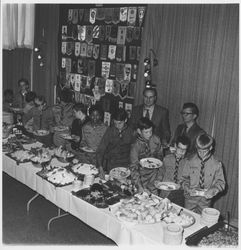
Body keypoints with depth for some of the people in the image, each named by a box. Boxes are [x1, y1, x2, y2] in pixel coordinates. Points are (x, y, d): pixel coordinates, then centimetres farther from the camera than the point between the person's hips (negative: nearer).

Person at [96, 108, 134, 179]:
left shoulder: (130, 132, 0)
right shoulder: (110, 130, -3)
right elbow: (100, 150, -7)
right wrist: (100, 168, -19)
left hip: (125, 165, 1)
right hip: (110, 164, 0)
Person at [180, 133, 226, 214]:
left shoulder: (216, 164, -7)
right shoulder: (190, 162, -4)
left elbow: (221, 182, -1)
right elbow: (184, 179, 2)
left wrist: (213, 190, -19)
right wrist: (188, 189, -15)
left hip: (205, 199, 0)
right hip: (190, 198, 1)